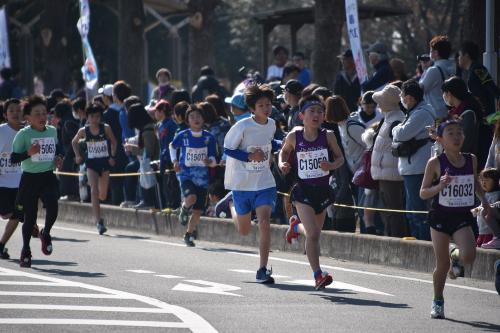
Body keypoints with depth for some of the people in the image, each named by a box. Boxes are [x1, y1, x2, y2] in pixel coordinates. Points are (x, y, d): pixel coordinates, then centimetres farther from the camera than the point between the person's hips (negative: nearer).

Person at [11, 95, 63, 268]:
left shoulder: (52, 131, 7)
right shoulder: (23, 134, -8)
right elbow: (13, 158, -10)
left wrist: (58, 158, 7)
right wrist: (29, 153, -25)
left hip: (48, 177, 3)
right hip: (30, 178, -3)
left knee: (52, 207, -20)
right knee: (30, 216, 3)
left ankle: (46, 233, 10)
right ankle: (25, 250, 21)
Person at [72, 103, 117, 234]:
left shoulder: (106, 128, -6)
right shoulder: (84, 131, -4)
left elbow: (113, 142, 9)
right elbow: (74, 142, 14)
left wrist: (112, 156, 1)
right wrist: (77, 155, 3)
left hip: (105, 162, 1)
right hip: (91, 163, -1)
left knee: (103, 194, 8)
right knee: (94, 190, -17)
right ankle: (98, 221, -22)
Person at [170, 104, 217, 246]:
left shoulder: (209, 137, -3)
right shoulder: (183, 136, -5)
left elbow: (213, 161, -1)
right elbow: (172, 146, 16)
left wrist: (210, 162, -24)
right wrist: (174, 161, 2)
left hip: (202, 177, 2)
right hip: (186, 174, -2)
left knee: (198, 211, 3)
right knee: (191, 198, -30)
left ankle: (189, 234, 25)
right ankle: (184, 208, 6)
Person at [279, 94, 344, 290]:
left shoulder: (328, 136, -7)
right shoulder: (294, 137, -7)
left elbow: (340, 158, 4)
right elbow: (284, 151, 14)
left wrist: (331, 165, -17)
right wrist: (282, 164, -5)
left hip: (323, 190, 3)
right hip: (303, 191, -3)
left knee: (314, 233, 18)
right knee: (313, 234, -15)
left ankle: (296, 226, 53)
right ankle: (317, 275, -10)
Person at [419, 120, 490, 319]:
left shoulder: (471, 160, 2)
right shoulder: (435, 163, -8)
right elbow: (423, 193, -5)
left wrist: (483, 200, 6)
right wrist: (440, 186, -22)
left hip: (463, 217, 2)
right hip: (440, 216, -2)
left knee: (468, 256, -20)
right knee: (442, 264, 3)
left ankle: (455, 255, 17)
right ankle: (438, 301, 25)